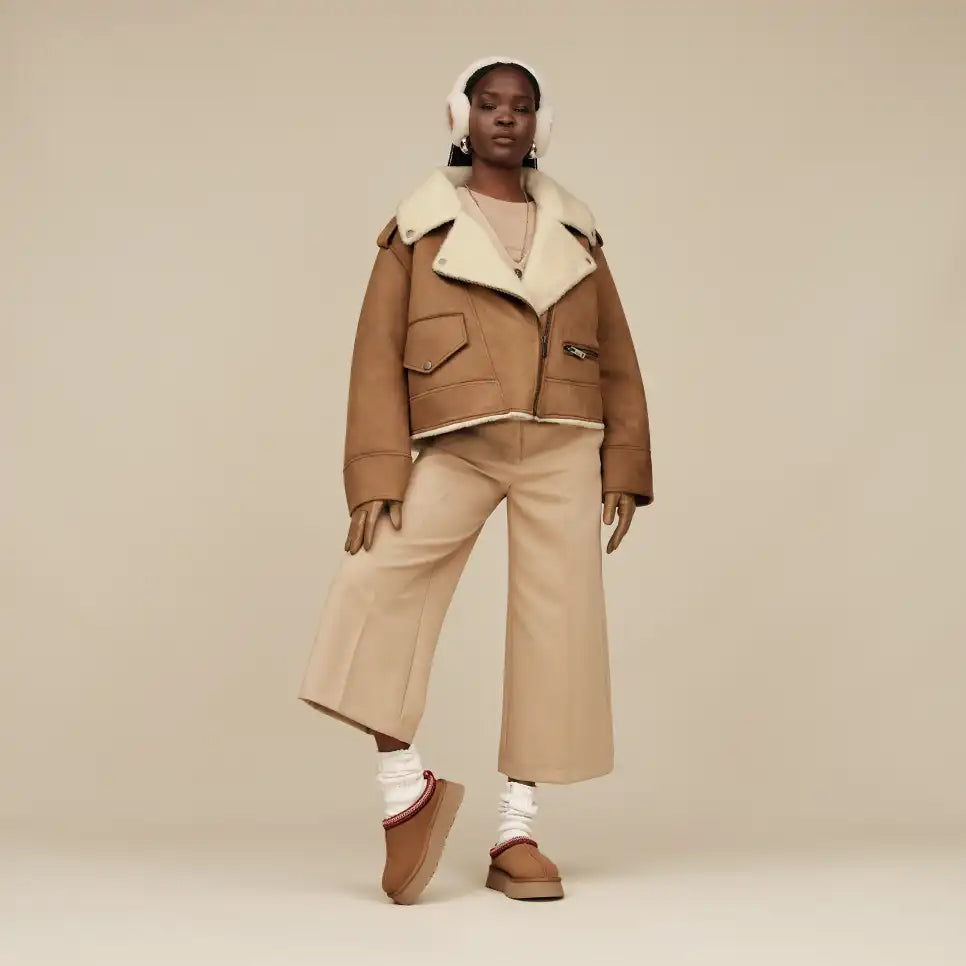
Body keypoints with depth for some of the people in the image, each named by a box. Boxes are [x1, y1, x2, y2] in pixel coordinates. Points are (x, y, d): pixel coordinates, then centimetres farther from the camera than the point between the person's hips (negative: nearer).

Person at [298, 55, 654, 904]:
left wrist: (624, 468, 8)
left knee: (558, 629, -2)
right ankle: (407, 787, -6)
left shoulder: (574, 231, 13)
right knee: (375, 580, -22)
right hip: (456, 450, -2)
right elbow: (378, 357, 0)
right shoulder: (418, 228, 6)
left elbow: (617, 360, 15)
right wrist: (376, 475, -10)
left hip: (561, 452, 2)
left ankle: (517, 834, 8)